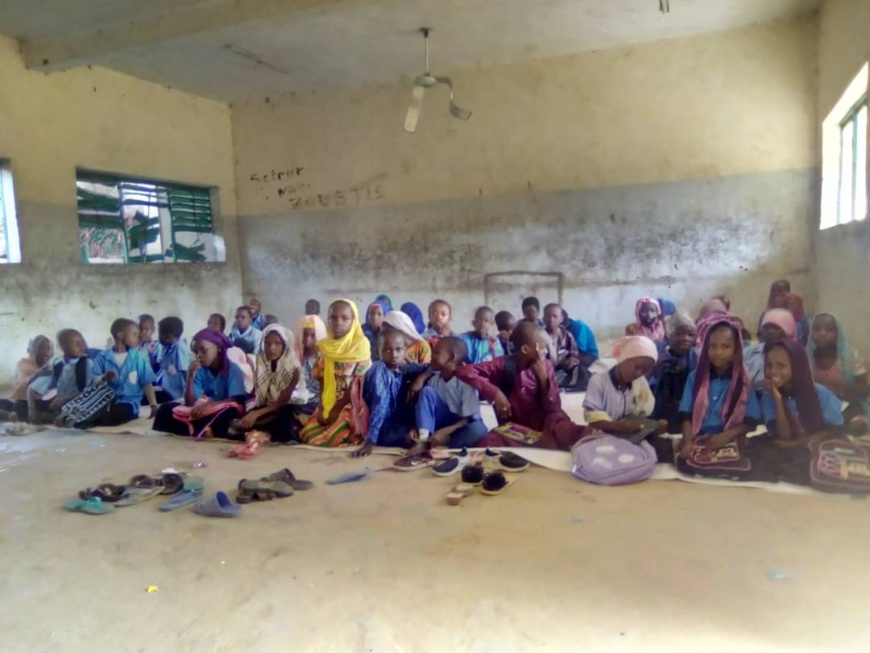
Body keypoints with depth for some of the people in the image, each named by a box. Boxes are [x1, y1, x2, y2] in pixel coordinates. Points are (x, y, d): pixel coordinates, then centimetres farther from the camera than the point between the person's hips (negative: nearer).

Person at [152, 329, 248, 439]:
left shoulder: (233, 369, -9)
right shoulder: (200, 371, 4)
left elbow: (236, 401, -21)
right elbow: (190, 403, -1)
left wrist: (210, 405, -36)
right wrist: (190, 377, -12)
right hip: (206, 412, 6)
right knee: (166, 409, -11)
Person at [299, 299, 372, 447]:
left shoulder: (361, 344, -10)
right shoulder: (324, 346, 5)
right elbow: (322, 381, 5)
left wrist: (337, 409, -13)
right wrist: (322, 408, -8)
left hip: (350, 405, -5)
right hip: (328, 405, 5)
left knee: (331, 438, -21)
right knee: (307, 434, -9)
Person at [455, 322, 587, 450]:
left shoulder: (546, 366, 0)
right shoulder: (503, 364, -5)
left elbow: (554, 408, -5)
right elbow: (463, 371, -15)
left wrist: (543, 377, -17)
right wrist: (495, 392, -21)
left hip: (543, 425, -1)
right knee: (486, 444, -31)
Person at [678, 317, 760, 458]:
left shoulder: (743, 381, 3)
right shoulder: (695, 377, 5)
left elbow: (751, 420, 1)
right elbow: (687, 415, 2)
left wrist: (727, 435, -16)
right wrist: (687, 441, -15)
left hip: (729, 445, -1)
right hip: (697, 443, 1)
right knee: (683, 456, -24)